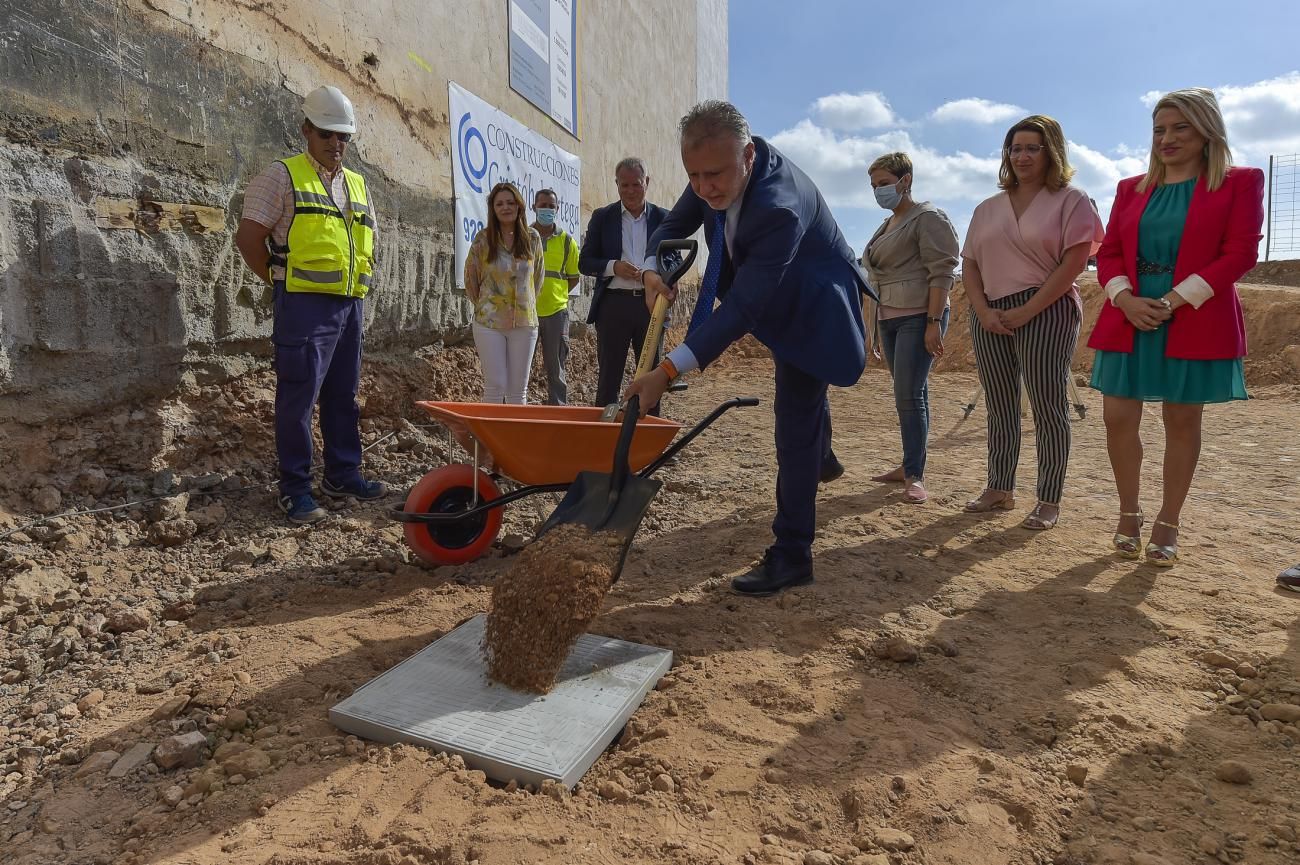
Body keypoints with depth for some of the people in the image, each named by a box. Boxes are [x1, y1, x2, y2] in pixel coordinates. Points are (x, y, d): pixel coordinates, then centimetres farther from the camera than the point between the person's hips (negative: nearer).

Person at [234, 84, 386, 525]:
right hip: (305, 305, -6)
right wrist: (281, 283, -4)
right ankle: (295, 489, 4)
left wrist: (361, 284, 12)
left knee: (344, 395, 12)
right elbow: (248, 237, -5)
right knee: (299, 396, -5)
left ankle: (343, 474, 23)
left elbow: (367, 243, 26)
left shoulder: (358, 185, 19)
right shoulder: (284, 175, -1)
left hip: (350, 306, 7)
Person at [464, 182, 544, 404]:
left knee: (518, 389, 6)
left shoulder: (532, 238, 4)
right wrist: (483, 305, 10)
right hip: (489, 322, -2)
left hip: (524, 321, 2)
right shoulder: (483, 239, -1)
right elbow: (470, 277, 8)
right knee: (495, 386, -3)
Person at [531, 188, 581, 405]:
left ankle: (559, 408, 15)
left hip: (556, 311, 1)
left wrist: (555, 295, 3)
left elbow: (574, 277, 13)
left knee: (555, 368, 8)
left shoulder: (567, 241, 7)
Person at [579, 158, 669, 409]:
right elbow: (585, 262, 6)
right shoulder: (602, 217, 7)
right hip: (614, 304, -1)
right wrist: (613, 266, -14)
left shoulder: (663, 218, 8)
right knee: (608, 377, 2)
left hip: (651, 305, 1)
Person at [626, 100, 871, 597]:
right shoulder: (719, 170, -16)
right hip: (777, 298, 9)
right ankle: (821, 458, 60)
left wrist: (668, 372, -46)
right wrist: (653, 270, -26)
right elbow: (674, 226, -3)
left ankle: (791, 556, 0)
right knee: (801, 405, 30)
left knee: (795, 428, -10)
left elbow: (742, 308, -42)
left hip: (811, 310, -9)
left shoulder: (779, 208, -41)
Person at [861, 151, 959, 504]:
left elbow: (941, 273, -14)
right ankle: (910, 465, 13)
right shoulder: (888, 225, 20)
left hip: (919, 318, -8)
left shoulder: (928, 218, -6)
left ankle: (915, 475, -9)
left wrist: (934, 322, -21)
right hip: (889, 318, 8)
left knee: (909, 395, -13)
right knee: (909, 395, 9)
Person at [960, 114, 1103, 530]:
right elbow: (969, 265, 10)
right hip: (991, 317, 5)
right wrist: (984, 311, -6)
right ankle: (999, 488, 19)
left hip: (1046, 314, -5)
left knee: (1048, 408, -2)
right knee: (999, 408, 9)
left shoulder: (1070, 200, 2)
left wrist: (1025, 312, -15)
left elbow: (1072, 264, -8)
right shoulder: (988, 208, 15)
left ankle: (1049, 501, 5)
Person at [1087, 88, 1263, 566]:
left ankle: (1168, 524, 16)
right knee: (1118, 419, 0)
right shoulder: (1131, 188, 13)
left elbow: (1240, 254, -6)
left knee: (1182, 422, 4)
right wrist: (1125, 298, -10)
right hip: (1129, 320, 3)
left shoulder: (1240, 182, 3)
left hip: (1196, 323, -3)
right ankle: (1128, 514, 18)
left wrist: (1176, 300, -16)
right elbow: (1109, 253, 9)